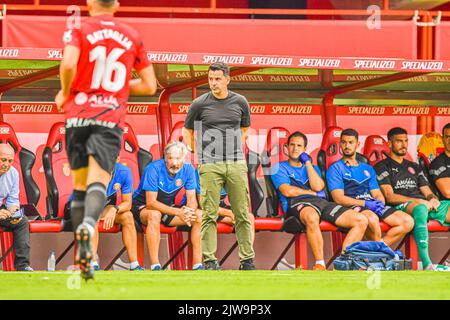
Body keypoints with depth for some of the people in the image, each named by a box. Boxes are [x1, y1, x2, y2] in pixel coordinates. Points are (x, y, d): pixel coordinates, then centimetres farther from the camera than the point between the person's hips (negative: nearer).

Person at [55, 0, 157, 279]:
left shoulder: (79, 30, 3)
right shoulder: (133, 36, 12)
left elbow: (68, 64, -16)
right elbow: (149, 86, 12)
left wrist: (65, 92, 2)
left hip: (78, 115, 0)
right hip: (111, 119, 0)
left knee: (80, 185, 11)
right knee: (98, 182, -12)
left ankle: (83, 256, 8)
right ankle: (88, 224, -44)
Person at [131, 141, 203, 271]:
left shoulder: (188, 169, -10)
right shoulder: (154, 169, -25)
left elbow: (192, 199, -7)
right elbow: (151, 203, -28)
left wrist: (189, 211, -33)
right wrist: (178, 212, -38)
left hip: (168, 207, 5)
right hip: (141, 206, -5)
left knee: (199, 215, -16)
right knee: (154, 215, -39)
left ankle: (197, 264, -14)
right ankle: (155, 266, -40)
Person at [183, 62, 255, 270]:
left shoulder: (240, 102, 8)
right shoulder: (199, 104, 3)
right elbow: (187, 131, 14)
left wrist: (237, 150, 12)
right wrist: (197, 156, 7)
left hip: (236, 165, 2)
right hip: (210, 165, -2)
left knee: (242, 213, 1)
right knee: (210, 214, -4)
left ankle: (247, 259, 5)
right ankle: (209, 260, -2)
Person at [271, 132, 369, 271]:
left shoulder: (312, 167, 31)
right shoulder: (280, 168, 18)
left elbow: (318, 186, 8)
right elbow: (287, 191, -1)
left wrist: (308, 163, 12)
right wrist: (313, 193, 6)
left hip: (321, 202, 6)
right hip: (297, 203, -6)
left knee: (361, 220, -14)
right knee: (311, 217, -46)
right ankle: (320, 264, -44)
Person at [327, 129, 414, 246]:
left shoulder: (368, 169, 28)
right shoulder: (335, 169, 8)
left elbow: (377, 194, 20)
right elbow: (339, 198, -5)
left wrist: (379, 203, -7)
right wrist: (365, 203, -16)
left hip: (373, 206, 6)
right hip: (353, 206, -6)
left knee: (408, 221, -16)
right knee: (372, 218, -41)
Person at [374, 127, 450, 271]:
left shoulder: (414, 167, 32)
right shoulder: (383, 167, 11)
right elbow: (390, 197, -2)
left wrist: (433, 200, -2)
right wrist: (418, 201, -11)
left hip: (425, 204, 7)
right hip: (401, 206, -7)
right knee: (421, 208, -42)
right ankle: (426, 263, -54)